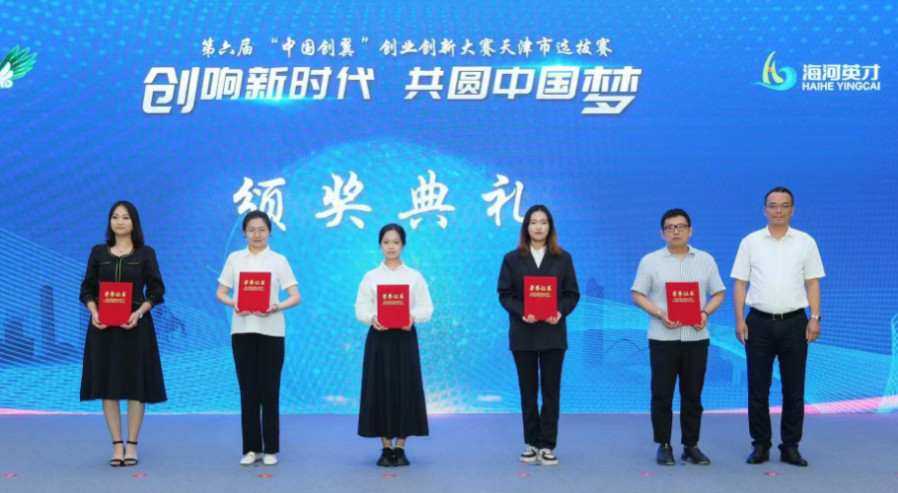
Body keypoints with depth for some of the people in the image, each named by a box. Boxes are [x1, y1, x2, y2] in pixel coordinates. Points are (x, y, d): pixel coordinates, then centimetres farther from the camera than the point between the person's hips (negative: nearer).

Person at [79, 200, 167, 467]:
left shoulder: (146, 253, 3)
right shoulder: (98, 252, 8)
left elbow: (156, 290, -1)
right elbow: (87, 289, 7)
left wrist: (138, 313, -16)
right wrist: (93, 312, -12)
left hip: (135, 325, -2)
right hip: (103, 324, 2)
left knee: (135, 384, 0)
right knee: (107, 384, 2)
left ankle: (132, 445, 8)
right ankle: (117, 445, 9)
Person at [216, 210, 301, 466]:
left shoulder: (279, 260, 2)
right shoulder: (234, 259, 6)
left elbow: (295, 297, -1)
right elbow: (220, 293, 7)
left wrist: (276, 307, -20)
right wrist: (234, 304, -14)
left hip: (271, 331, -1)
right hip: (242, 330, 1)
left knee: (269, 390, 0)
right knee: (248, 390, 3)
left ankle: (270, 449, 8)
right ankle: (251, 448, 11)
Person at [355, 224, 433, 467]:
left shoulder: (415, 277, 5)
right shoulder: (370, 277, 6)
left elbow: (426, 308, 0)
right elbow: (360, 308, 0)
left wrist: (412, 317, -20)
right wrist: (372, 318, -21)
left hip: (405, 338, 0)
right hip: (379, 338, 0)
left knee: (405, 390, 0)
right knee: (380, 390, 0)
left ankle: (400, 448, 9)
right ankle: (386, 448, 9)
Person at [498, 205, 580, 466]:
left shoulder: (563, 258, 6)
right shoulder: (512, 259, 4)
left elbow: (572, 293, 3)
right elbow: (505, 294, 0)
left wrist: (560, 312, -16)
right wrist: (522, 313, -18)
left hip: (552, 333, 0)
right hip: (523, 334, 0)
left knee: (551, 390, 1)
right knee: (528, 391, 5)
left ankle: (547, 445, 5)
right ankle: (532, 443, 13)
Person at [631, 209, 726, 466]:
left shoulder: (706, 260, 9)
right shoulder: (650, 261, 3)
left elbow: (718, 293, 10)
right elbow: (638, 295, -1)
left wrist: (706, 313, -10)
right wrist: (660, 315, -15)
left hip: (696, 337, 2)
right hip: (663, 337, -2)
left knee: (693, 394, 6)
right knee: (662, 394, 1)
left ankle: (691, 445, 15)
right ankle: (664, 445, 10)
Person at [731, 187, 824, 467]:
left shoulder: (806, 242, 5)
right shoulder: (750, 242, 4)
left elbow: (813, 283, 5)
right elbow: (740, 284, 3)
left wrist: (815, 317, -5)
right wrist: (740, 320, -5)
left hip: (794, 322, 0)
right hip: (759, 322, 0)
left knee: (794, 388, 4)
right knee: (758, 388, 4)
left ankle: (790, 446, 13)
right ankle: (761, 445, 13)